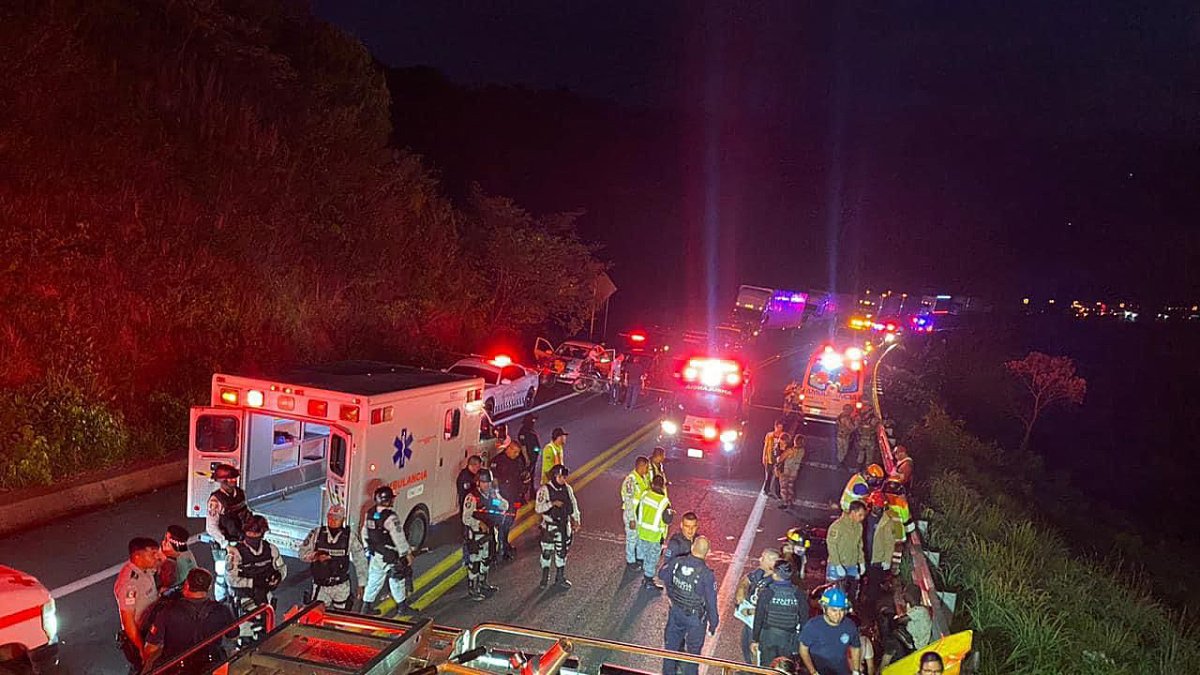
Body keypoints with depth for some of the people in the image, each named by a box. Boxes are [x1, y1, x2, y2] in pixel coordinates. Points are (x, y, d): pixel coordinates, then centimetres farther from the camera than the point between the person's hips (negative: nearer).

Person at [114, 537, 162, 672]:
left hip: (150, 629, 7)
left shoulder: (146, 568, -12)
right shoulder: (129, 582, -35)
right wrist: (142, 648, -20)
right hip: (137, 636, -7)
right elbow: (128, 620, -26)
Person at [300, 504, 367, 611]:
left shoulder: (350, 537, -7)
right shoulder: (316, 533, -5)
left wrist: (361, 584, 1)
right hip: (320, 585, 1)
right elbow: (302, 552, 0)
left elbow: (360, 561, 0)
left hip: (341, 586, -1)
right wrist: (316, 557, -20)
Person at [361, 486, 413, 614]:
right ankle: (402, 606, 25)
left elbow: (364, 534, 10)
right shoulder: (391, 518, -26)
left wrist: (368, 549, 22)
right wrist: (407, 554, -12)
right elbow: (399, 539, -23)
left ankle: (367, 605, 26)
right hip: (391, 557, -6)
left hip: (374, 555, 6)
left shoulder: (370, 514, -2)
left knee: (374, 580, 19)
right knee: (397, 581, 11)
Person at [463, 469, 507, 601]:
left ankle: (483, 583, 40)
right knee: (475, 561, -3)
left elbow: (505, 506, 9)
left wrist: (497, 498, -10)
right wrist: (479, 523, -34)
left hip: (489, 531, 8)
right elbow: (466, 518, -21)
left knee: (487, 559, 22)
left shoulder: (493, 493, 4)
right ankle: (472, 590, 7)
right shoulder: (472, 497, -19)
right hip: (476, 534, -8)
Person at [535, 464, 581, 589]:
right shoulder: (544, 490, -14)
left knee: (562, 552, 13)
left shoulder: (567, 489, 1)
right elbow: (538, 508, -21)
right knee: (547, 552, 4)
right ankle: (545, 577, 24)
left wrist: (576, 521, 9)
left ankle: (560, 578, 26)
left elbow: (573, 505, 11)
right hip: (549, 526, -4)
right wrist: (552, 503, -31)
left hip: (564, 526, 4)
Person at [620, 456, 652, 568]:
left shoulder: (645, 476, -1)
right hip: (632, 514, -8)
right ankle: (631, 561, 29)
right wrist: (632, 519, -22)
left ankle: (640, 557, 41)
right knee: (632, 538, 11)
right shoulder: (630, 480, -28)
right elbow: (629, 501, -25)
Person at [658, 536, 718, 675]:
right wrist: (713, 624, -4)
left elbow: (662, 575, 3)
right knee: (693, 649, 20)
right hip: (695, 617, -4)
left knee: (671, 644, 24)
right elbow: (711, 602, -19)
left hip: (675, 612, 4)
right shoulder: (707, 575, -28)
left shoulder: (677, 562, -17)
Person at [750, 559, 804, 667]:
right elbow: (804, 618, -4)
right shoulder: (798, 594, -9)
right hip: (788, 639, 1)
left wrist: (754, 640, 0)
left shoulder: (766, 593, -13)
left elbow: (758, 619, -9)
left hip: (768, 637, -1)